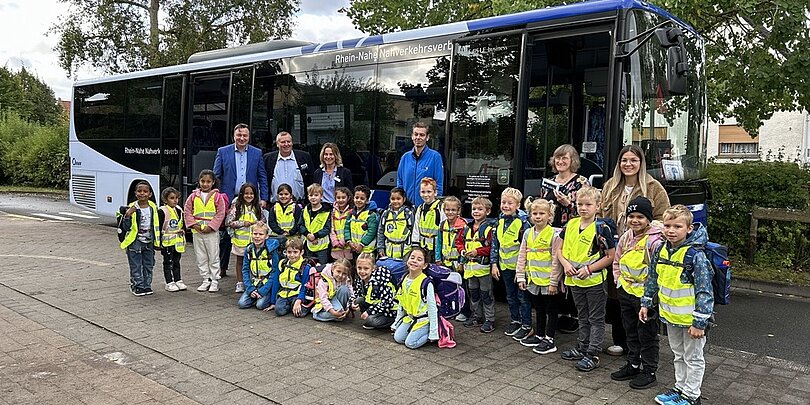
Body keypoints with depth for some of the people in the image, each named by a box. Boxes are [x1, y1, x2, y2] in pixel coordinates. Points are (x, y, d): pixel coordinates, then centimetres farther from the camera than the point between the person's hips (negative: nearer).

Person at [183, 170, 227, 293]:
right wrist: (194, 224, -6)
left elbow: (220, 214, -7)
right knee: (200, 258, 10)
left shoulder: (217, 196, -4)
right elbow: (187, 211, 6)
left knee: (214, 257, 1)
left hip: (212, 232, -4)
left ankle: (215, 281, 10)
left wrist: (210, 226, -14)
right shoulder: (193, 196, 6)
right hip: (197, 232, 4)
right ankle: (206, 280, 20)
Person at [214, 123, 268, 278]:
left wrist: (263, 198, -2)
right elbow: (216, 176, 4)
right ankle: (222, 268, 19)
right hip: (228, 200, -1)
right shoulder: (223, 152, 3)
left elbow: (262, 177, 7)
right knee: (225, 235, 6)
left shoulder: (257, 153, 6)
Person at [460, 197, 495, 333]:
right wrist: (462, 250, -2)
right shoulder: (467, 228, 9)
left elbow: (492, 247, -17)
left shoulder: (489, 228, -12)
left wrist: (477, 251, -22)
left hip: (483, 267, -7)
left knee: (486, 294, 3)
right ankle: (477, 316, 32)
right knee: (473, 293, 18)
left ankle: (489, 319, 13)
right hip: (469, 266, 7)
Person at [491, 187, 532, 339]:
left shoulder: (522, 223, -14)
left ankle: (526, 326, 14)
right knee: (510, 296, 17)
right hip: (505, 266, 6)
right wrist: (494, 264, 5)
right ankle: (515, 321, 31)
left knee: (523, 296, 4)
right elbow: (495, 244, 9)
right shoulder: (499, 222, 4)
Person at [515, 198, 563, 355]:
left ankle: (549, 340, 15)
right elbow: (522, 256, 8)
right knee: (539, 309, 20)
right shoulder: (528, 233, 4)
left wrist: (553, 282, -15)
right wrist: (521, 276, 4)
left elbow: (556, 260, -14)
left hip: (549, 281, -6)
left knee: (551, 311, 7)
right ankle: (539, 335, 33)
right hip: (533, 280, 6)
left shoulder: (554, 234, -12)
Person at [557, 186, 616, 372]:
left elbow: (611, 256, -13)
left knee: (596, 319, 6)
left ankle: (593, 354, 13)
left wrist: (589, 268, -19)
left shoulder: (601, 228, -14)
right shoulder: (571, 224, 2)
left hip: (594, 280, -6)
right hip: (575, 280, 6)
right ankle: (581, 348, 33)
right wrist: (566, 264, -10)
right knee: (583, 317, 20)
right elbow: (560, 249, 9)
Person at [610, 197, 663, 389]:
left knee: (647, 334, 6)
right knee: (631, 331, 20)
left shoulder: (654, 241, -19)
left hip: (645, 294, -7)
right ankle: (633, 365, 34)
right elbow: (617, 261, 18)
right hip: (626, 292, 8)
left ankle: (649, 371, 20)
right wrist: (619, 280, 10)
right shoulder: (625, 237, 5)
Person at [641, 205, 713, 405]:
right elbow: (652, 279, 12)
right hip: (670, 315, 7)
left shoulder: (695, 254, -22)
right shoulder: (661, 250, -2)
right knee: (678, 355, 22)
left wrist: (699, 322, -21)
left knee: (693, 358, 11)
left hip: (690, 318, -7)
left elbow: (704, 291, -21)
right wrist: (646, 303, 14)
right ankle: (680, 388, 38)